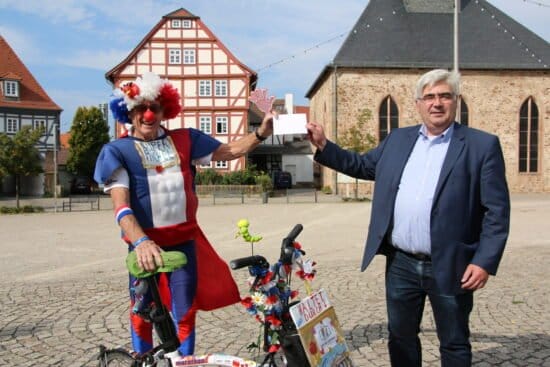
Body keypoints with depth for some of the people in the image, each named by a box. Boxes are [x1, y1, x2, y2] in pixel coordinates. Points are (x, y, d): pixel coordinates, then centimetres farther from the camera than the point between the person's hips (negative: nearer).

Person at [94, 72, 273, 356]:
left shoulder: (184, 140, 5)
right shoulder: (117, 151, -4)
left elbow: (229, 151, 8)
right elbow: (121, 206, -14)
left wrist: (261, 133, -8)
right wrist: (141, 242, -31)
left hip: (184, 240, 2)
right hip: (145, 243, -2)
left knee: (185, 313, 8)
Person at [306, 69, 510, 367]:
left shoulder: (482, 145, -5)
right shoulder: (398, 139, 9)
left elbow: (497, 210, -7)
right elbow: (362, 165, 18)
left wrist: (484, 262, -14)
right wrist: (323, 145, 7)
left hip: (449, 267, -4)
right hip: (401, 264, 4)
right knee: (400, 336, 18)